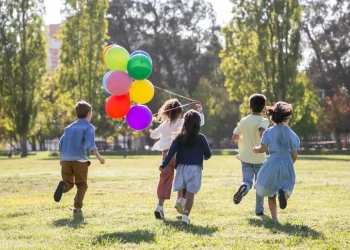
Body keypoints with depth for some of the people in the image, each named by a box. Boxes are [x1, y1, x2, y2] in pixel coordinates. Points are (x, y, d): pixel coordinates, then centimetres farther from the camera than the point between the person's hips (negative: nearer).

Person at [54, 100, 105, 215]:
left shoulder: (69, 127, 19)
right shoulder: (88, 127, 2)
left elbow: (61, 145, 18)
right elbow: (90, 144, -14)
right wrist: (98, 157, -13)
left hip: (65, 159, 4)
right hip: (79, 159, -4)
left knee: (69, 183, 14)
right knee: (82, 185, 9)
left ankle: (63, 185, -21)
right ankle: (77, 208, -5)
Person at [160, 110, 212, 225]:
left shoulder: (180, 138, -1)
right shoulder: (200, 138, -4)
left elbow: (171, 152, -6)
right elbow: (208, 154, 4)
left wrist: (164, 165, -2)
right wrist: (205, 157, 27)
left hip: (182, 168, 2)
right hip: (195, 168, -2)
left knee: (181, 191, 20)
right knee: (190, 193, -1)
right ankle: (185, 215, -7)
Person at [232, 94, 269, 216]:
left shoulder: (244, 121, 4)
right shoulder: (263, 121, -10)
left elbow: (234, 138, 8)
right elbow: (262, 133, -30)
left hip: (246, 157, 2)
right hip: (259, 158, -2)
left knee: (247, 181, -2)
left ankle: (243, 188, -37)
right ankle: (259, 210, 15)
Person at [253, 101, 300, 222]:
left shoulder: (269, 132, -4)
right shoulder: (292, 134, 2)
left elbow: (263, 149, -8)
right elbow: (294, 155, 4)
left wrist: (256, 149, 14)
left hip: (273, 164, 0)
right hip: (287, 165, 1)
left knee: (271, 192, 14)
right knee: (287, 186, 15)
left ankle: (275, 218, 6)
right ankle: (283, 193, -24)